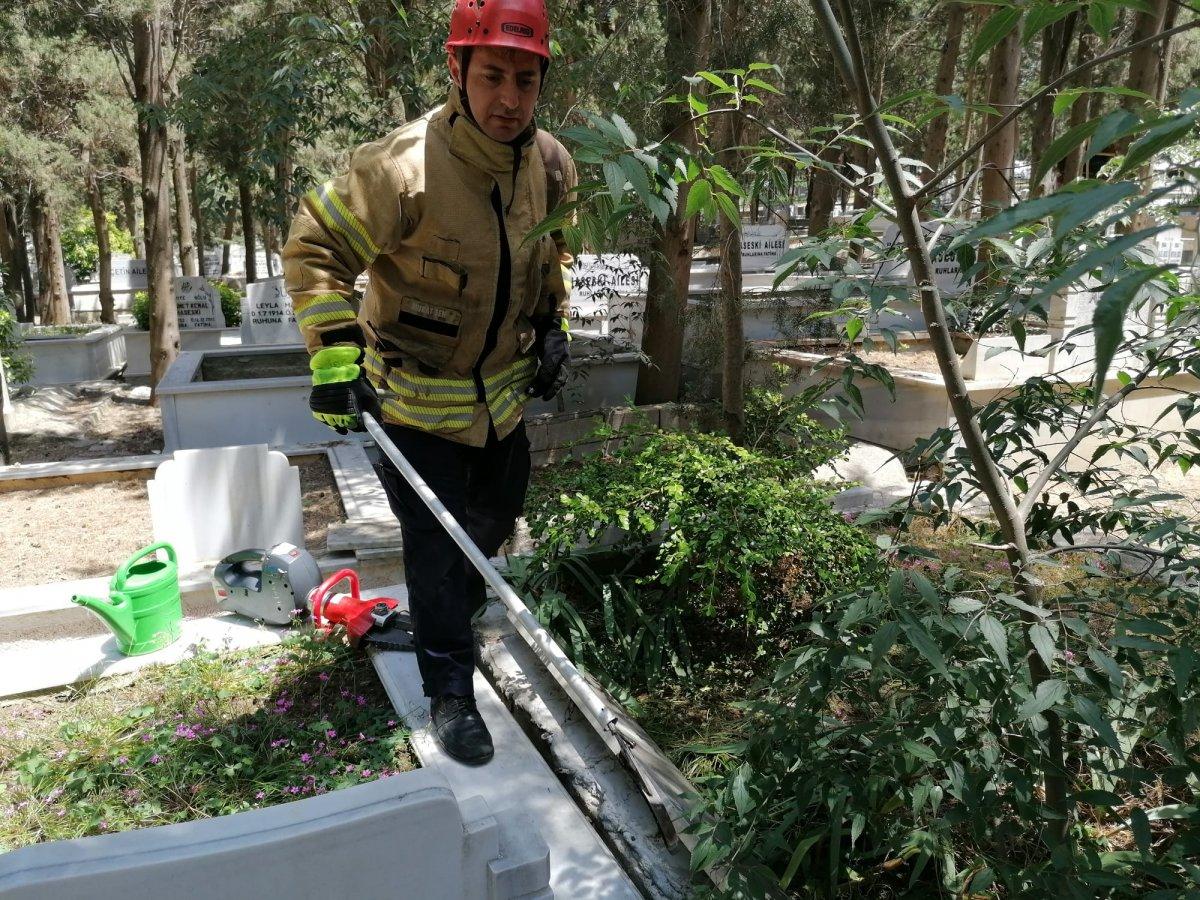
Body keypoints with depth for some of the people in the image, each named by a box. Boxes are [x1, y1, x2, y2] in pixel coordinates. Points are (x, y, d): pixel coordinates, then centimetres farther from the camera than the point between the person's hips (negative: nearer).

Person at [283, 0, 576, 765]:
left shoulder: (552, 166, -6)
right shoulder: (403, 167, -27)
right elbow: (314, 249, -19)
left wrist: (555, 327, 5)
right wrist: (334, 357, -26)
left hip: (502, 388, 7)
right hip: (414, 397, -6)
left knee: (496, 517, 23)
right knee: (436, 545, -3)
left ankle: (449, 614, 53)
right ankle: (450, 694, 17)